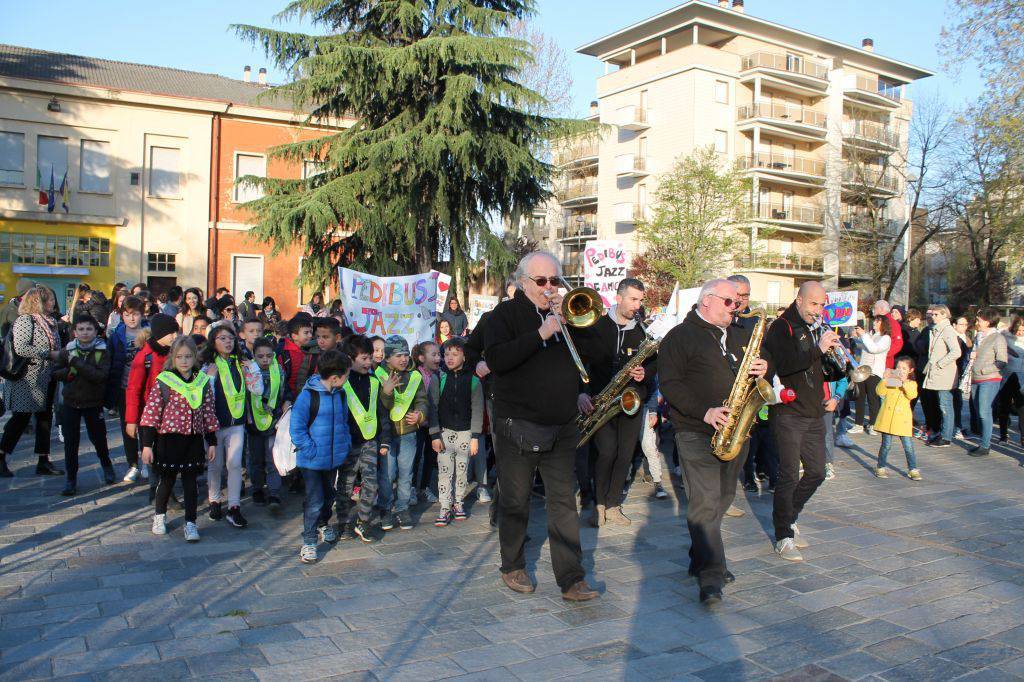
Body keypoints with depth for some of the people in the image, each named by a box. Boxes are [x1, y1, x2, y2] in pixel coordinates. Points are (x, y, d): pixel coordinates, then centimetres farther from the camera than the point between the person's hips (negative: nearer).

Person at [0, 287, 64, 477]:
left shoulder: (48, 322, 13)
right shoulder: (24, 320, -11)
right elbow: (21, 348, -23)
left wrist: (61, 355, 3)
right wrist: (49, 354, -20)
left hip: (46, 380, 8)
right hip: (28, 381, -8)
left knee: (45, 418, 9)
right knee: (21, 418, -1)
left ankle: (43, 461, 16)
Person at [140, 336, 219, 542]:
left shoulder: (203, 381, 2)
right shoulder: (163, 381, -8)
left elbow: (209, 413, 7)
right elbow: (151, 412, -8)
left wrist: (212, 442, 7)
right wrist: (147, 444, -10)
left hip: (194, 440, 2)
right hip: (168, 439, -2)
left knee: (191, 482, 4)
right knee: (167, 480, 12)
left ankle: (190, 523, 13)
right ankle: (159, 516, 36)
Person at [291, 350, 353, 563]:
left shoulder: (340, 394, 2)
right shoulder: (308, 395, -19)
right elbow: (296, 428, -17)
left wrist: (346, 444, 7)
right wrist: (311, 450, -19)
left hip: (335, 457, 6)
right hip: (312, 460, -6)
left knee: (328, 496, 22)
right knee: (314, 501, -3)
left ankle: (323, 524, 46)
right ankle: (309, 542, 10)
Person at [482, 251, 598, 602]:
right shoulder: (506, 314, -1)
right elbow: (496, 359, -17)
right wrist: (541, 334, -23)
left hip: (562, 427, 3)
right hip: (518, 426, -3)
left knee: (564, 503, 3)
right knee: (516, 503, 9)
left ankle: (571, 580, 7)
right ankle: (513, 567, 28)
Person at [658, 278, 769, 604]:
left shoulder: (739, 336, 19)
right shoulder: (681, 336, -4)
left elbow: (759, 364, 28)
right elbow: (669, 383, -12)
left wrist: (763, 369, 3)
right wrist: (704, 411, -21)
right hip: (697, 433, -7)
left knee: (722, 499, 13)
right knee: (705, 502, -12)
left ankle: (703, 561, 27)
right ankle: (711, 576, -10)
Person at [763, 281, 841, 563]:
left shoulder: (817, 328, 15)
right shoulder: (782, 328, -9)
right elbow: (782, 365, -26)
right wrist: (818, 350, -27)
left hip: (814, 413, 8)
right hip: (789, 412, -8)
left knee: (817, 472, 12)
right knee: (789, 475, -5)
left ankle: (789, 518, 31)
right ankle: (783, 537, 6)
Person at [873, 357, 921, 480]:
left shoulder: (911, 384, 5)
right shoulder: (889, 381, 4)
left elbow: (912, 395, -14)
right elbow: (880, 392, -9)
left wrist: (904, 382, -24)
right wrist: (884, 379, -19)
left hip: (902, 419, 0)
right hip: (887, 418, 0)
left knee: (908, 446, 1)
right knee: (886, 445, 6)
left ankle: (912, 469, 12)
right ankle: (881, 468, 17)